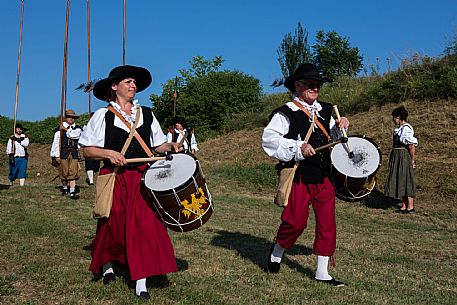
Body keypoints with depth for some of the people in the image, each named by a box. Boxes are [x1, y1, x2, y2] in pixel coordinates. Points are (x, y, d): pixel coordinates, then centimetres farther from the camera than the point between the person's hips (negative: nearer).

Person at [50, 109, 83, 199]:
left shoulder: (78, 128, 9)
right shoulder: (59, 128, 3)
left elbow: (73, 135, -13)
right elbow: (56, 142, 1)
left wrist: (66, 129, 0)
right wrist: (56, 155, -4)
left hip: (74, 153, 1)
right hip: (63, 153, -1)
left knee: (73, 173, -5)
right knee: (64, 173, 4)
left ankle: (72, 192, -5)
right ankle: (65, 188, 28)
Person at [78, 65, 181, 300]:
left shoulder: (146, 113, 12)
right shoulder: (103, 115, 2)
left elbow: (158, 144, 17)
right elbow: (87, 150, 0)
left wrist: (170, 147, -2)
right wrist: (109, 153, -16)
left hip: (142, 179, 2)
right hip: (114, 180, -2)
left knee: (145, 227, -6)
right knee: (112, 226, 7)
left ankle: (141, 283, 0)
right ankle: (107, 265, 36)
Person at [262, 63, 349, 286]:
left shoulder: (325, 110, 16)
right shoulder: (286, 113, -5)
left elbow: (333, 138, 27)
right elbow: (269, 139, -16)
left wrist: (340, 127, 5)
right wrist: (297, 148, -23)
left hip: (324, 176, 6)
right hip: (299, 176, -6)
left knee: (327, 223, 6)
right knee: (296, 222, -6)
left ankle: (322, 272, 17)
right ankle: (277, 250, 26)